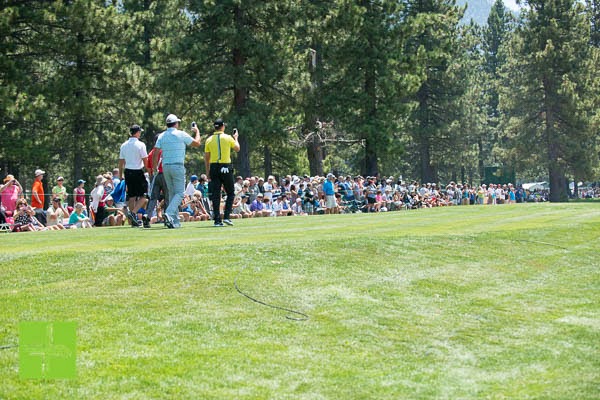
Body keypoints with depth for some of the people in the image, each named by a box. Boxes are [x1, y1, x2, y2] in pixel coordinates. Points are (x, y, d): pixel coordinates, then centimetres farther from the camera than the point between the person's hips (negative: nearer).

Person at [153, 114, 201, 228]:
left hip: (165, 167, 5)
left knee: (172, 193, 13)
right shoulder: (181, 134, -4)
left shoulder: (161, 136, 8)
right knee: (179, 193, -5)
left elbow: (155, 154, 3)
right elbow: (197, 143, 5)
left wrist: (155, 168, 10)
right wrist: (197, 131, 22)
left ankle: (175, 221, 10)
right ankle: (169, 213, -28)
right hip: (178, 166, -5)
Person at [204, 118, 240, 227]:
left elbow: (206, 158, 6)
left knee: (215, 195, 3)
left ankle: (217, 220, 0)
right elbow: (237, 149, 13)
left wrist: (207, 172, 13)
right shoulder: (228, 138, -3)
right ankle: (226, 216, -4)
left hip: (214, 167, 3)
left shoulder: (209, 140, 4)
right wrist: (236, 138, 30)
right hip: (226, 167, -3)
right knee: (230, 194, 10)